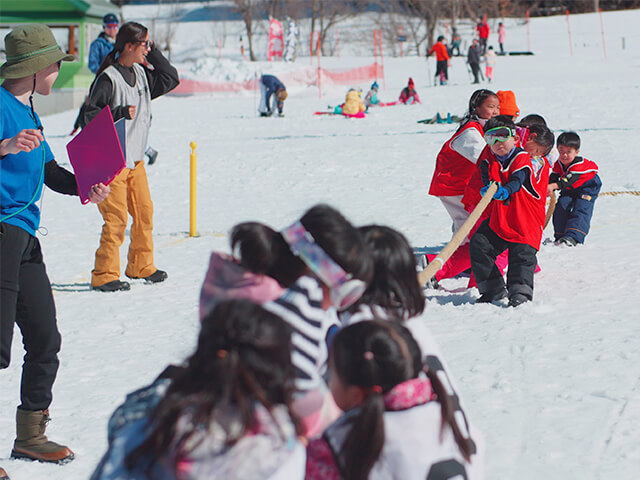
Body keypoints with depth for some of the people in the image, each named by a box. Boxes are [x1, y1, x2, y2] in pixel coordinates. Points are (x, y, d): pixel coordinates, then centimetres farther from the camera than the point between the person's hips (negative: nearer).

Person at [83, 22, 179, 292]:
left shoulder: (141, 74, 10)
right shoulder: (108, 78, -14)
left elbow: (170, 80, 16)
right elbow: (91, 115, -15)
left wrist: (153, 52, 8)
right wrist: (120, 113, -28)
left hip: (135, 158, 8)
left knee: (144, 211, 10)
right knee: (116, 217, -9)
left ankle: (141, 266, 24)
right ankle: (104, 275, -4)